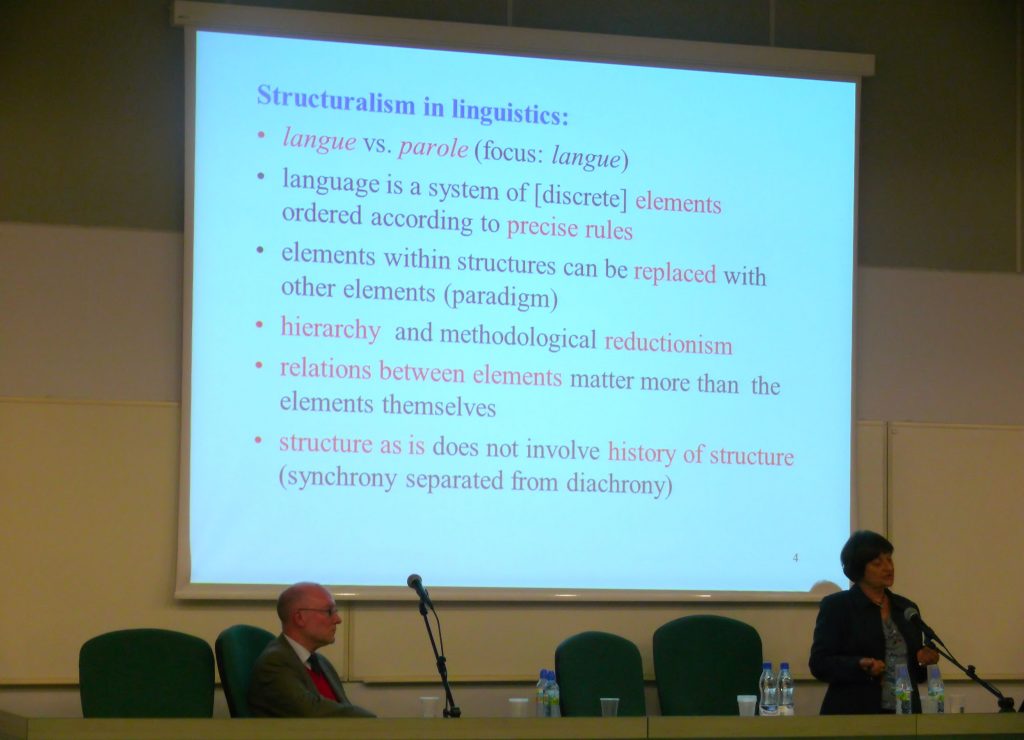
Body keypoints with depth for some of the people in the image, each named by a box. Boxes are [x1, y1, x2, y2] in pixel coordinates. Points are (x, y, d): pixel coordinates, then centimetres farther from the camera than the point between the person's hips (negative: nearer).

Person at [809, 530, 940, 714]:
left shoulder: (906, 608, 15)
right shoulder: (835, 606, 0)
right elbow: (819, 664, -7)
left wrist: (923, 660, -1)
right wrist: (860, 666, -21)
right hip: (855, 714, -4)